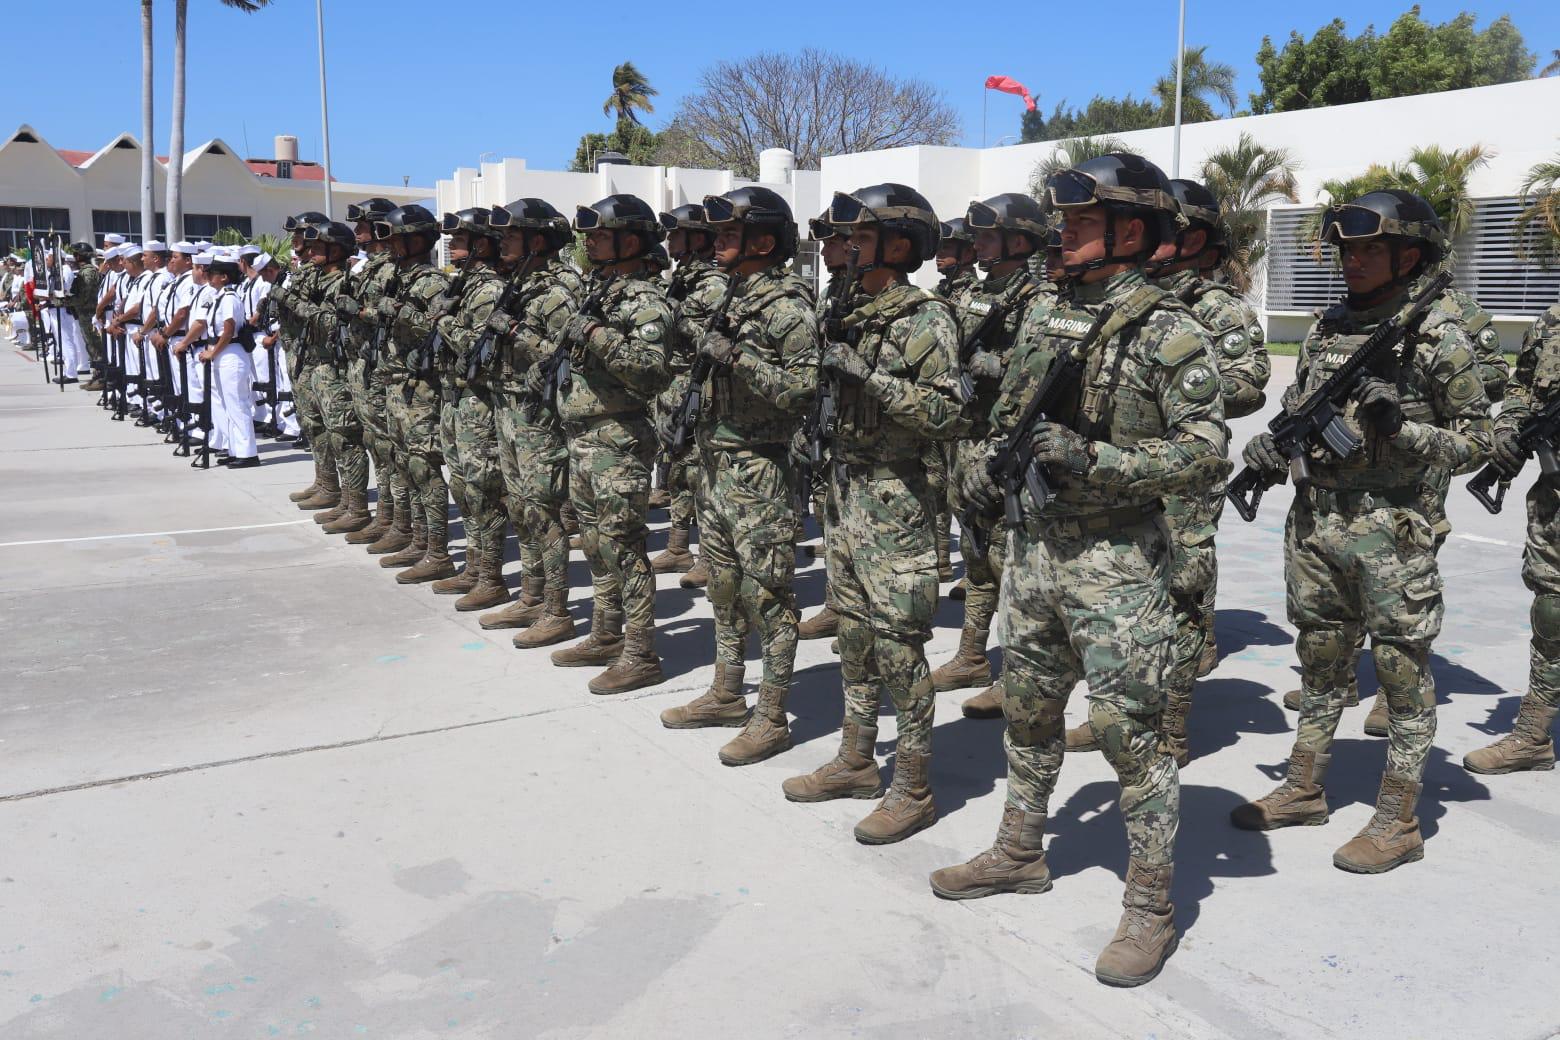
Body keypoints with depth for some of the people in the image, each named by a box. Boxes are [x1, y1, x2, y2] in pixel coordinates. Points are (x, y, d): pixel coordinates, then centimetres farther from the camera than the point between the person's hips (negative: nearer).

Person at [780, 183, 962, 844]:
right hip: (843, 491, 8)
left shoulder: (925, 319, -13)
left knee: (899, 647, -3)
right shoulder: (850, 313, 11)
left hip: (894, 500, -8)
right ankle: (857, 762, 30)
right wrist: (828, 370, 3)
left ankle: (914, 790, 8)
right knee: (854, 637, 16)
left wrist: (869, 375, -25)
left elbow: (948, 415, -21)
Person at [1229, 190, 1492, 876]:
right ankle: (1305, 788, 30)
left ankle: (1398, 824, 13)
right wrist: (1269, 450, -2)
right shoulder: (1326, 328, 10)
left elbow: (1475, 442, -5)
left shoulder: (1437, 339, -7)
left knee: (1403, 671, 3)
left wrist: (1403, 428, -20)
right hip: (1313, 519, 6)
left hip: (1388, 529, -6)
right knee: (1319, 662, 16)